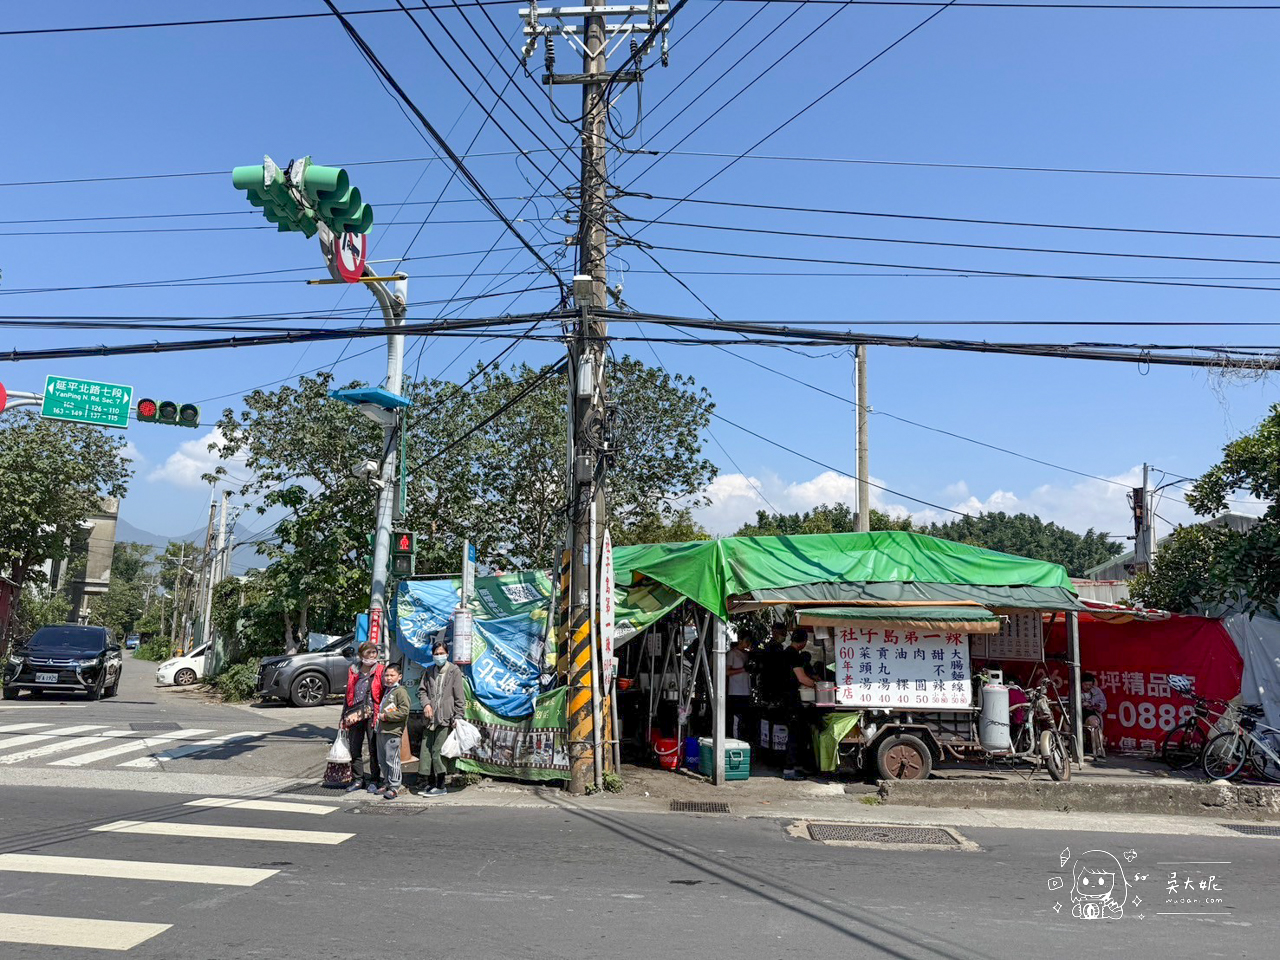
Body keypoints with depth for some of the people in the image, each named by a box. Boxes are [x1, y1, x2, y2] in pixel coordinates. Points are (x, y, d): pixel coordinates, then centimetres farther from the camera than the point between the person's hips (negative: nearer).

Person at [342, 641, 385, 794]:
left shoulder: (380, 670, 1)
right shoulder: (353, 671, 12)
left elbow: (385, 694, -1)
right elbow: (348, 694, 18)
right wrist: (344, 715, 15)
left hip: (372, 714, -4)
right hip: (355, 715, 4)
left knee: (374, 749, 1)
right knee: (355, 748, 9)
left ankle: (373, 781, 10)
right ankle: (357, 780, 22)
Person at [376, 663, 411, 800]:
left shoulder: (400, 691, -10)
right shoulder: (386, 690, 18)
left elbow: (404, 711, -18)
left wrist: (386, 716, -16)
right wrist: (379, 715, 16)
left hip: (393, 732, -9)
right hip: (382, 730, 9)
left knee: (392, 760, -7)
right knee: (383, 759, 15)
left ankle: (394, 787, -2)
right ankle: (388, 783, 27)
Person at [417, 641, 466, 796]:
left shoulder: (454, 671, -1)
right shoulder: (429, 671, 14)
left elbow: (459, 697, -3)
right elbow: (422, 690, 18)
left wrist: (458, 717, -8)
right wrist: (426, 704, -3)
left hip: (445, 718, -5)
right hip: (429, 718, 5)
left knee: (438, 751, -8)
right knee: (426, 750, 5)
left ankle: (441, 786, 0)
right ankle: (430, 783, 16)